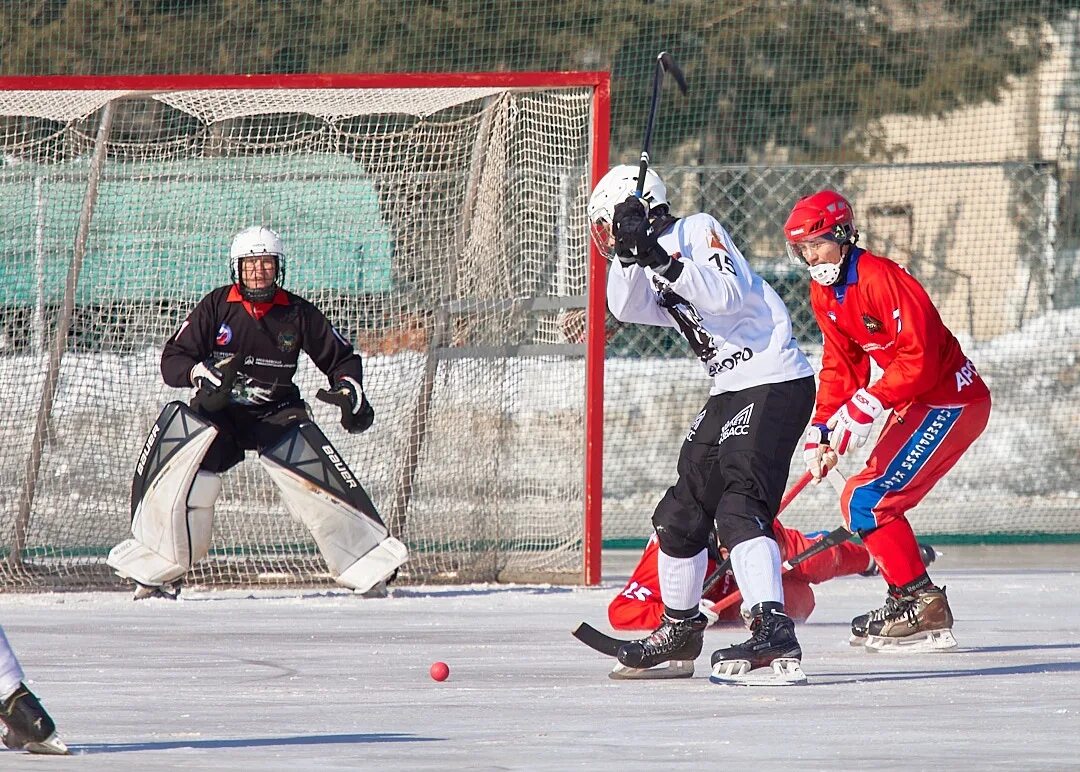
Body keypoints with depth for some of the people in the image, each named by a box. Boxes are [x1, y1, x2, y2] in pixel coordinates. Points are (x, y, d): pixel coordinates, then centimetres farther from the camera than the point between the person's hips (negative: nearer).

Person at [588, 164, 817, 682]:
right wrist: (632, 254, -16)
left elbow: (726, 296, -22)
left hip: (774, 382, -10)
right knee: (682, 511, 15)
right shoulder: (652, 259, 18)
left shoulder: (699, 230, -6)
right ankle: (680, 630, 31)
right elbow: (626, 307, -2)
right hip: (730, 391, 10)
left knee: (739, 505, -24)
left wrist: (663, 262, -29)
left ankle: (774, 629, -34)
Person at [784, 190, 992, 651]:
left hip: (951, 400, -10)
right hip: (914, 404, 10)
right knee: (860, 501, 13)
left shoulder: (881, 279, -23)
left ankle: (924, 608, -12)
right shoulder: (825, 292, 7)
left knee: (868, 501, -16)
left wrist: (868, 405, -28)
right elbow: (840, 366, 12)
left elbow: (919, 359, -26)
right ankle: (907, 601, 21)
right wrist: (821, 430, 2)